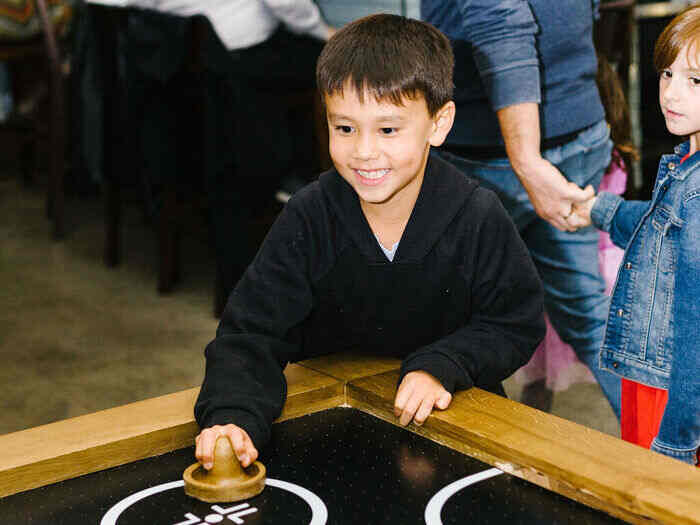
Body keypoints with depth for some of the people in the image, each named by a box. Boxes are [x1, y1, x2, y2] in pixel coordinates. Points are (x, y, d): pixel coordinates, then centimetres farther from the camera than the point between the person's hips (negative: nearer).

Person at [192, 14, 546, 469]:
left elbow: (517, 323, -1)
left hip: (451, 417, -1)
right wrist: (232, 416, -34)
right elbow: (251, 334, -14)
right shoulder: (308, 219, -11)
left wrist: (441, 366, -19)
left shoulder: (479, 218, -12)